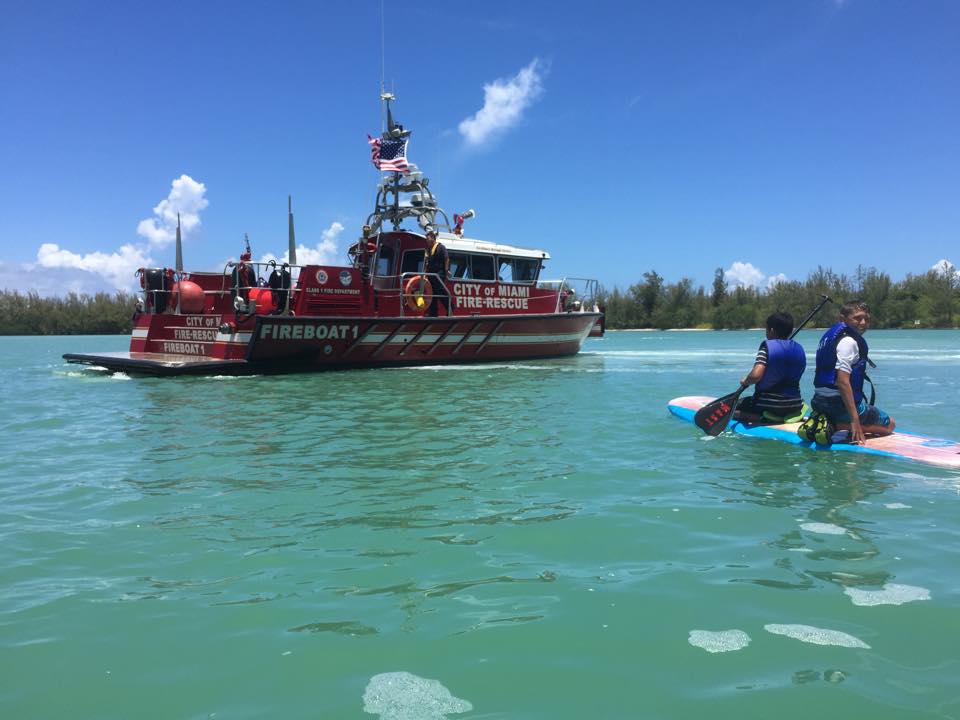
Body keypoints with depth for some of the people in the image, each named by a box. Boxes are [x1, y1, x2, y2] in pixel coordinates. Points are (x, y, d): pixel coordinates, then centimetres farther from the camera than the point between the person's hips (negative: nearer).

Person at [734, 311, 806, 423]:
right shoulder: (799, 348, 4)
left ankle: (763, 419, -9)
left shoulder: (767, 346, -14)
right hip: (795, 407, 7)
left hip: (768, 405, -7)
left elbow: (756, 375, -25)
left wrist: (745, 381, -7)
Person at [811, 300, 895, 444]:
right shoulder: (848, 341, -15)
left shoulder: (831, 335, 14)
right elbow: (843, 381, -25)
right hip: (839, 403, -9)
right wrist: (855, 420, -25)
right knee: (889, 424, 10)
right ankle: (839, 425, -11)